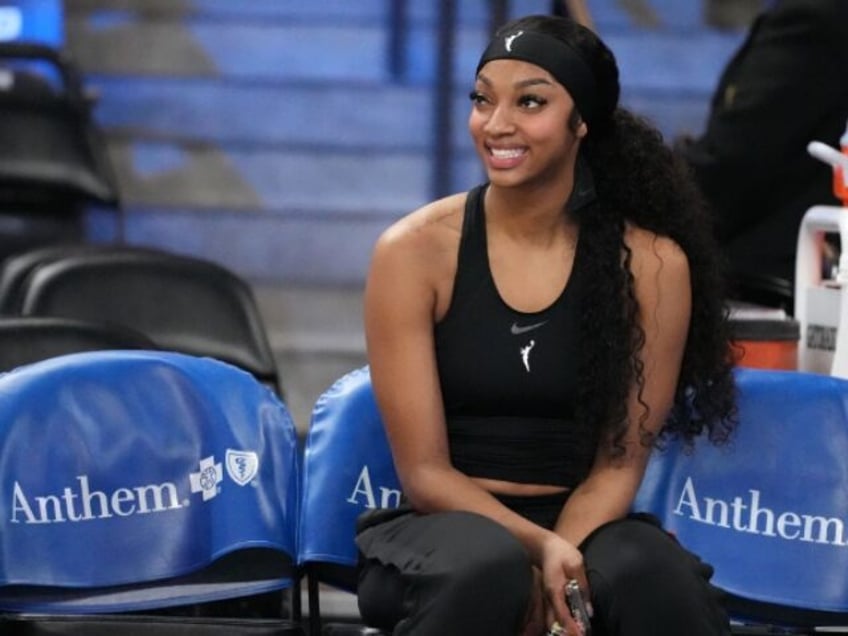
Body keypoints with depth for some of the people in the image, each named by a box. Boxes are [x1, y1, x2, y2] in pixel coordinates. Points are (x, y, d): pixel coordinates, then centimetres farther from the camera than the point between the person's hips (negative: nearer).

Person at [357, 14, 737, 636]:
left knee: (654, 577, -35)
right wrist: (540, 548, -22)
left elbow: (620, 462, 0)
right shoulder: (415, 251, -6)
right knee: (489, 568, -37)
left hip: (585, 524, 0)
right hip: (444, 526, 0)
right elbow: (425, 472, -6)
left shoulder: (651, 263, -3)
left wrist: (560, 555, -20)